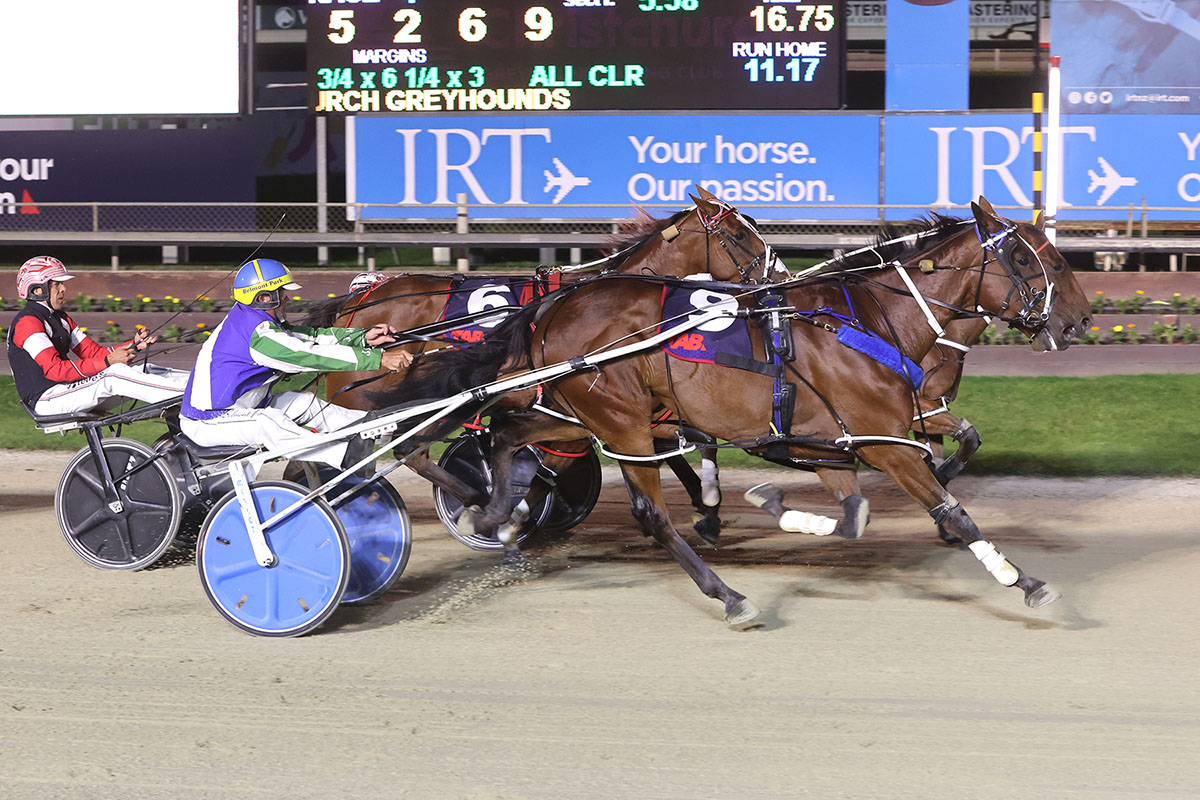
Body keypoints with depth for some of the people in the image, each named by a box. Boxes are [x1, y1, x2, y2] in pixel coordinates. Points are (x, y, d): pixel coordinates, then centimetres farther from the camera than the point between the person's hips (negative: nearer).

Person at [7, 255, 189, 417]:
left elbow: (93, 352, 12)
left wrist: (135, 345, -4)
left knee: (145, 371, -3)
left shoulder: (60, 318, 18)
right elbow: (55, 370, -24)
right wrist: (108, 362, -28)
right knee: (114, 375, -29)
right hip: (45, 399, -10)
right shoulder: (27, 322, -13)